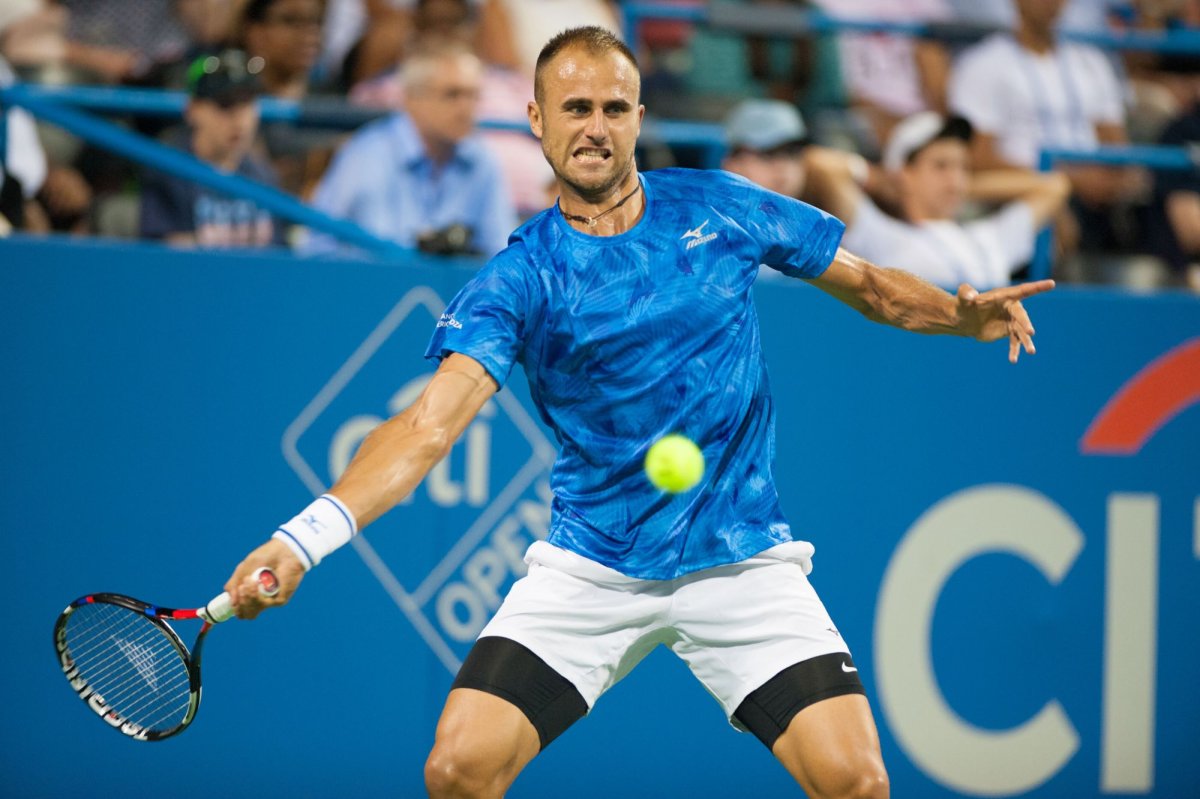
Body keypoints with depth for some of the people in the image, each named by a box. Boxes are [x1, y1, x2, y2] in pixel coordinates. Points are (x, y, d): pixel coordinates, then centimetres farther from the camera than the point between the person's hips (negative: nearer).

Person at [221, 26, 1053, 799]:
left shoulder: (719, 207, 2)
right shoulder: (517, 281, -5)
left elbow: (867, 283, 15)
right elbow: (429, 425, -18)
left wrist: (963, 314, -6)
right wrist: (305, 538, -33)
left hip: (742, 561, 1)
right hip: (588, 566, -1)